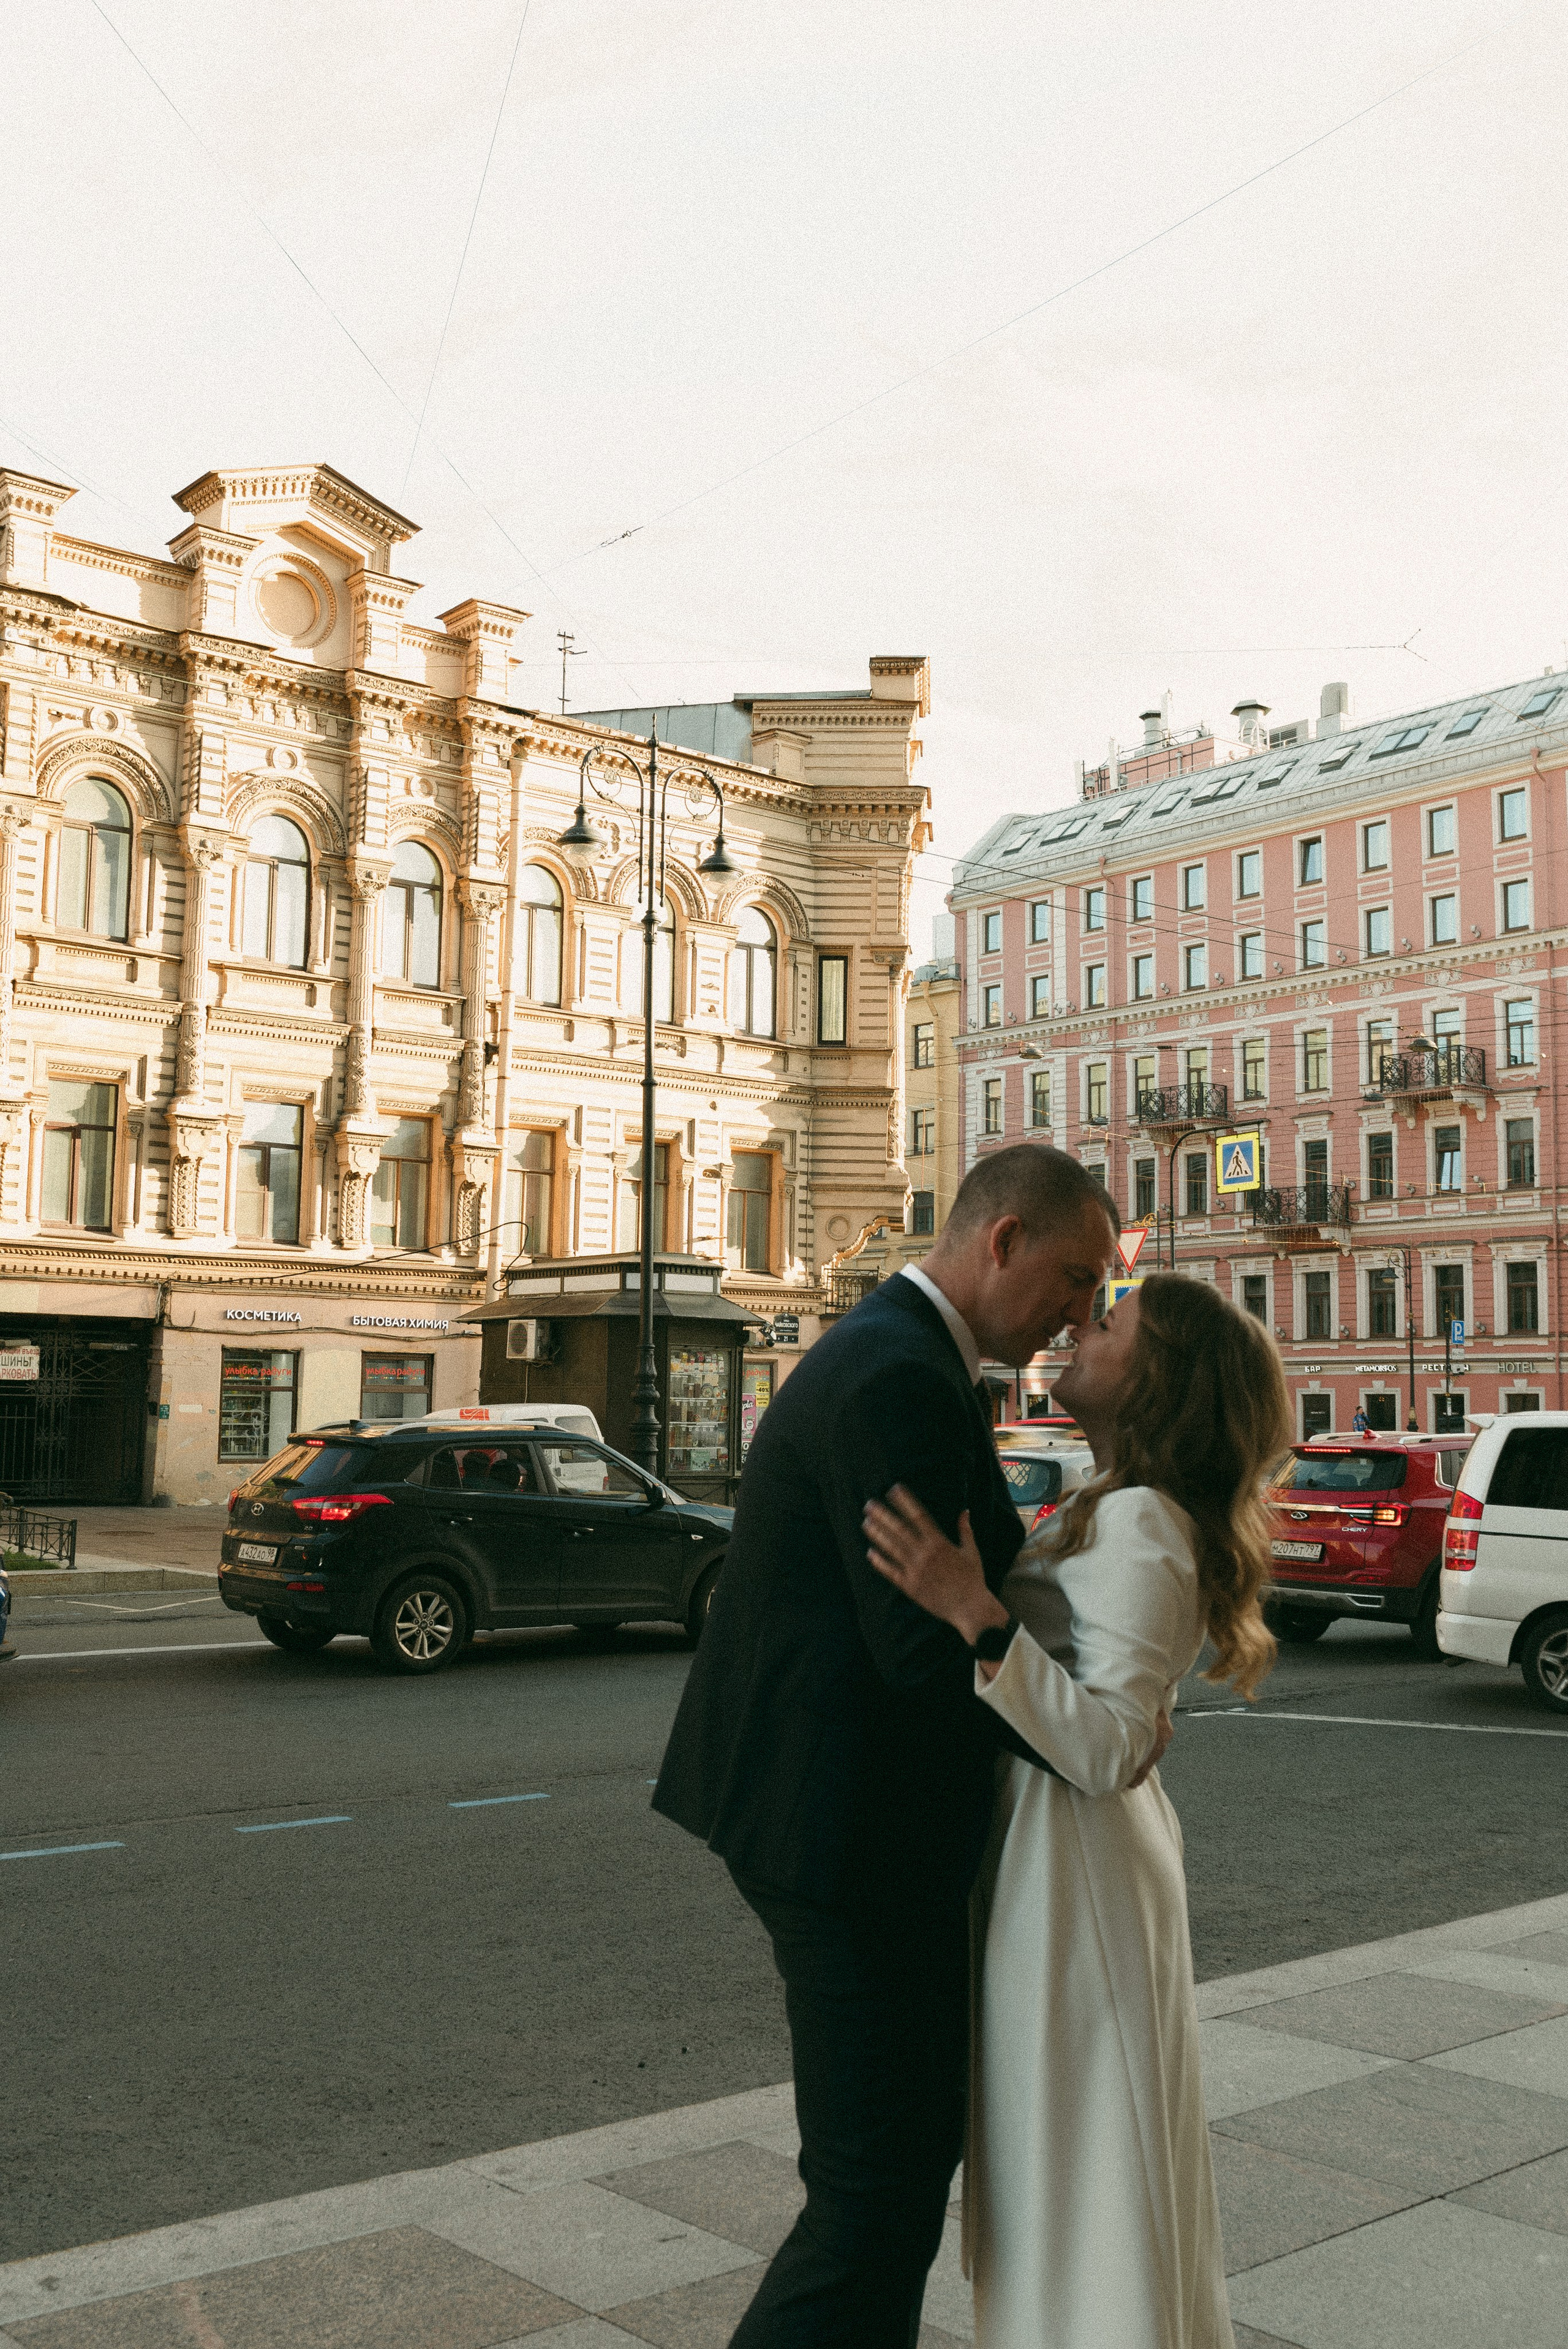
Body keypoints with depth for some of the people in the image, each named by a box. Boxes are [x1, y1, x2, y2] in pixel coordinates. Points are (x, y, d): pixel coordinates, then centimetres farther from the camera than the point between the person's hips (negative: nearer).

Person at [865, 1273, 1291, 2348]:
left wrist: (975, 1615, -34)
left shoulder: (1140, 1524, -22)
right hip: (1048, 1853, 10)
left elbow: (1107, 1746, -28)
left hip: (1074, 1870, -10)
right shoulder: (1117, 1512, 8)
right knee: (1068, 2155, 21)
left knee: (1084, 2167, 2)